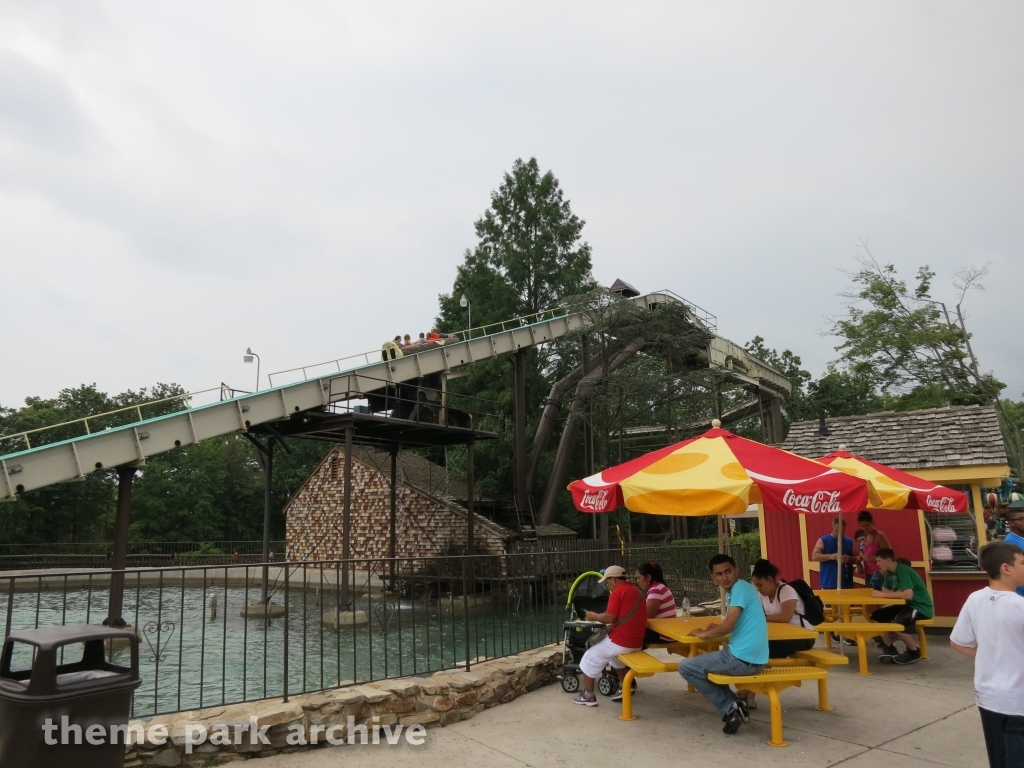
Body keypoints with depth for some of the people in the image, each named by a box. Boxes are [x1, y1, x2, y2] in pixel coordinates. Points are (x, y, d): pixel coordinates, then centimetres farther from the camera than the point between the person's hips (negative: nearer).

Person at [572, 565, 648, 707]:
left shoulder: (617, 592, -13)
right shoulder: (636, 591, 13)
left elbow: (609, 618, -17)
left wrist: (594, 616, -1)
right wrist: (611, 626, 18)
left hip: (621, 642, -8)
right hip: (636, 643, 8)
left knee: (590, 658, 9)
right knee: (614, 654, 36)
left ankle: (588, 696, 12)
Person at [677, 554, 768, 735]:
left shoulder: (741, 588, -14)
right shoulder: (735, 590, 14)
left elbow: (728, 627, -20)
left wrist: (703, 634, -4)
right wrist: (716, 628, 10)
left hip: (742, 659, -10)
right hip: (753, 658, 10)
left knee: (685, 667, 3)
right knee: (705, 663, 32)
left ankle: (729, 706, 1)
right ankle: (734, 705, 16)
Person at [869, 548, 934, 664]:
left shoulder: (903, 571, -22)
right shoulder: (890, 573, 7)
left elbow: (908, 594, -35)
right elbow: (885, 590, 5)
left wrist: (882, 595, -32)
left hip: (921, 607, -9)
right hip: (907, 605, 9)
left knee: (896, 622, -32)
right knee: (877, 616, -4)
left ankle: (914, 652, -7)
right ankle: (890, 650, 7)